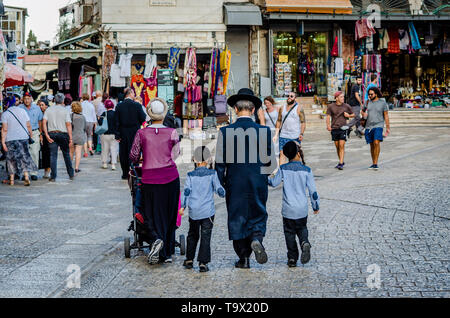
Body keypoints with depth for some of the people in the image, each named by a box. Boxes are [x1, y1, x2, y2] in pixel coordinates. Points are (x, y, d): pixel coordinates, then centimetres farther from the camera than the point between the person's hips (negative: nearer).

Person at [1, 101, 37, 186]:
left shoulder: (5, 114, -6)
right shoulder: (22, 111, 4)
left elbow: (4, 129, -10)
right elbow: (28, 125, 4)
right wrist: (31, 135, 15)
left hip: (10, 139, -2)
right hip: (23, 137, 2)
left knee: (11, 159, 9)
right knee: (24, 157, 8)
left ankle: (12, 179, 13)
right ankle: (26, 176, -3)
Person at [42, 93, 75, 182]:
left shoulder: (48, 110, 6)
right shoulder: (65, 110, -1)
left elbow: (44, 122, -5)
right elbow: (68, 124, -8)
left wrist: (47, 135, -6)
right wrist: (70, 138, -7)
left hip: (52, 134, 1)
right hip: (63, 134, -1)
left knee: (53, 155, 2)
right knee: (66, 154, 12)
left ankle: (53, 177, 0)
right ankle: (71, 174, 18)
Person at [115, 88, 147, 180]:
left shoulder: (119, 106, -3)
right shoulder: (137, 105, -10)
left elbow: (116, 122, -3)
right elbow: (143, 119, -8)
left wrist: (117, 135, 1)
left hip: (123, 134, 2)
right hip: (134, 133, -2)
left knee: (123, 154, 11)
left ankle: (125, 173, 16)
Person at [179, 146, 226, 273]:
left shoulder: (191, 175, 0)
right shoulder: (212, 174, -3)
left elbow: (186, 191, -4)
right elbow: (219, 189, -1)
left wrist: (182, 206, 0)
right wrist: (223, 193, 20)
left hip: (193, 211, 2)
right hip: (208, 211, -2)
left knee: (192, 235, 18)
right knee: (205, 237, 0)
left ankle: (189, 260, 23)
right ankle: (203, 263, -6)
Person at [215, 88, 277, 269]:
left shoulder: (225, 131, -8)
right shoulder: (263, 131, -7)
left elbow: (220, 162, -4)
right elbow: (271, 162, -2)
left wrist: (222, 184, 8)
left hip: (235, 184, 0)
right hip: (258, 183, 0)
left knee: (237, 218, 11)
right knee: (258, 214, 16)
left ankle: (244, 258, 13)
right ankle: (257, 239, -13)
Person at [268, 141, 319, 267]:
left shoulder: (283, 169, -7)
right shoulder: (306, 170, -8)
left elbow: (274, 183, 7)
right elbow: (313, 190, -5)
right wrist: (315, 206, 9)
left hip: (288, 209, 0)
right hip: (302, 209, 0)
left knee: (289, 232, 11)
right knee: (302, 228, 20)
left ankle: (292, 258, 10)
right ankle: (304, 243, -9)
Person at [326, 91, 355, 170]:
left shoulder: (346, 106, 4)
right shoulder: (331, 106, 3)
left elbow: (353, 114, 16)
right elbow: (328, 116, 3)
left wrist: (348, 115, -6)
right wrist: (328, 125, -14)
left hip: (343, 128, -2)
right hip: (334, 128, 2)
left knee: (341, 146, -10)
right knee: (337, 146, 8)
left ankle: (341, 163, -12)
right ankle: (341, 161, 23)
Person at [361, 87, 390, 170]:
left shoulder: (382, 103, 0)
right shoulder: (368, 102, 9)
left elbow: (386, 116, 3)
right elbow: (365, 115, 15)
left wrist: (388, 128, 0)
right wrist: (363, 114, -10)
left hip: (378, 126, -4)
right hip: (369, 126, 4)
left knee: (376, 143, -21)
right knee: (372, 145, 9)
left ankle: (375, 164, -20)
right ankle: (373, 163, 20)